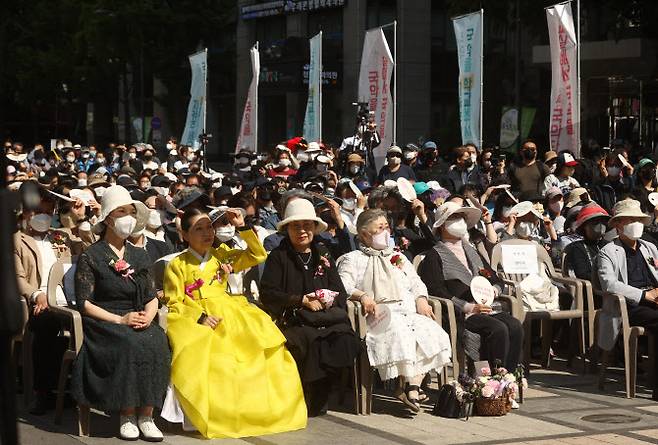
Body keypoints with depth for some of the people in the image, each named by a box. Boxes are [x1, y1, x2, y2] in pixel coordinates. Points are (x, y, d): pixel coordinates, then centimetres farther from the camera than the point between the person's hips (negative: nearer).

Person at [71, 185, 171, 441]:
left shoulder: (139, 256, 19)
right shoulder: (90, 257, 2)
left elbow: (152, 298, 17)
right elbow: (84, 303, -5)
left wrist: (148, 316, -7)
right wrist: (119, 319, -16)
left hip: (138, 322, 4)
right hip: (103, 323, -4)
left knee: (157, 342, -29)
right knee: (132, 346, -35)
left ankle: (146, 415, -27)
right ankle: (127, 415, -25)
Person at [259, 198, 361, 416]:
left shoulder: (323, 255, 22)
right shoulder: (278, 256, 9)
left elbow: (340, 292, 18)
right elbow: (267, 293, -2)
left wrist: (329, 299, -6)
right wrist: (301, 300, -10)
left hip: (327, 316, 4)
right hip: (293, 320, -3)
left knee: (345, 339, -29)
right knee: (310, 342, -37)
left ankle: (319, 398, -15)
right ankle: (311, 400, -16)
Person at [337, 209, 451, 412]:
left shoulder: (398, 257, 34)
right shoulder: (353, 259, 15)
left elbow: (416, 282, 28)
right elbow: (344, 286, -2)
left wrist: (421, 300, 6)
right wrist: (362, 296, -21)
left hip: (409, 311, 5)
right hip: (380, 313, -5)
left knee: (432, 333, -26)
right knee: (400, 333, -38)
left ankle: (412, 385, -32)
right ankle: (411, 385, -37)